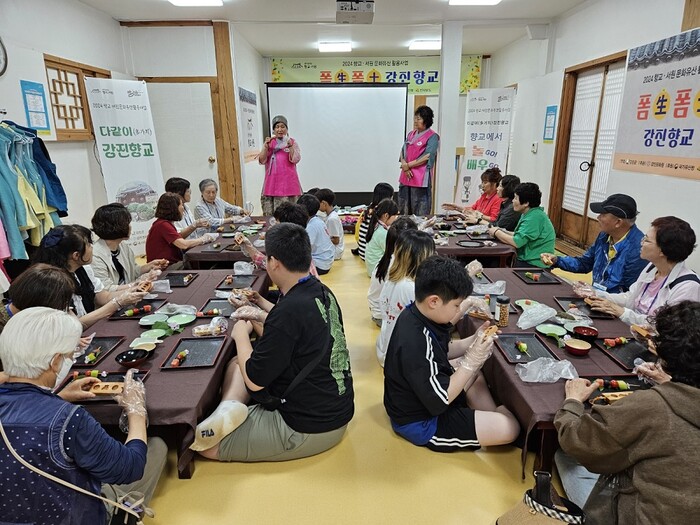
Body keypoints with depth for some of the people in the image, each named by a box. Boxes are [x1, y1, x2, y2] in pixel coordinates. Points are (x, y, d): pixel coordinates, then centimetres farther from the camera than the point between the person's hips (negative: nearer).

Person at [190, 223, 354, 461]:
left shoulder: (289, 310, -30)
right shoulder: (322, 292, -2)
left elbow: (254, 381, -19)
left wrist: (241, 334, -3)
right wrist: (265, 308, 16)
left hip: (308, 430, -9)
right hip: (337, 411, 10)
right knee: (237, 364, 15)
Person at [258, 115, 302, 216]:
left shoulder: (293, 142, 7)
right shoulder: (269, 143, 12)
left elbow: (295, 160, -7)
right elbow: (261, 160, 4)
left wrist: (289, 145, -14)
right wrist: (266, 145, -6)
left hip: (288, 182, -2)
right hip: (272, 182, 2)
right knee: (270, 213, -1)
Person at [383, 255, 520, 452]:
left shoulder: (415, 315, -8)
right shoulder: (416, 343, -37)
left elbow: (442, 351, 9)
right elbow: (439, 401, -29)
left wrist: (474, 340, -5)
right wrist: (471, 361, -25)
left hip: (424, 394, 9)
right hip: (421, 422, -9)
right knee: (510, 427, -10)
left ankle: (491, 418, 16)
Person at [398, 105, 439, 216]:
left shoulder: (432, 137, -5)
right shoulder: (411, 134, 16)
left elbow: (427, 157, -12)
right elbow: (403, 151, 12)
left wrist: (408, 165, -8)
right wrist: (404, 165, -8)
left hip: (420, 179, -7)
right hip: (406, 177, 7)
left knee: (419, 213, -4)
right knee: (403, 212, 11)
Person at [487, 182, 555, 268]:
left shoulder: (535, 217, -20)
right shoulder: (528, 214, 10)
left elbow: (517, 242, -23)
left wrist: (496, 232, -10)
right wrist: (502, 231, 0)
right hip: (525, 259, 8)